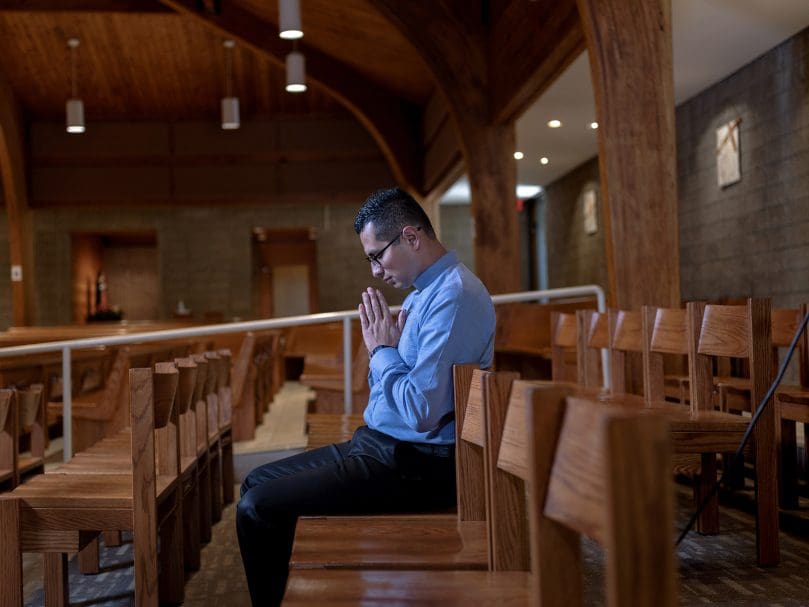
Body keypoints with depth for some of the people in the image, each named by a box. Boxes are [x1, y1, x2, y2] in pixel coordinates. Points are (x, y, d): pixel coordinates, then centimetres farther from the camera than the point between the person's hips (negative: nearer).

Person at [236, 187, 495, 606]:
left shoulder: (454, 296, -20)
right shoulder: (422, 292, 13)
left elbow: (422, 413, -27)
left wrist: (382, 350, -13)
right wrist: (382, 345, 0)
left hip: (416, 465, -11)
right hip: (384, 446, 11)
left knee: (257, 508, -15)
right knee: (257, 482, 15)